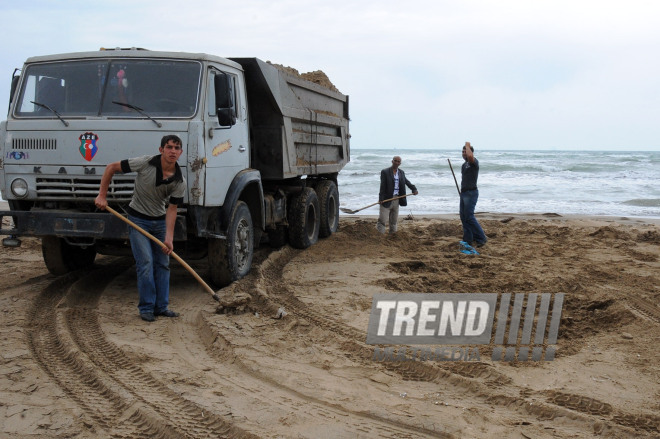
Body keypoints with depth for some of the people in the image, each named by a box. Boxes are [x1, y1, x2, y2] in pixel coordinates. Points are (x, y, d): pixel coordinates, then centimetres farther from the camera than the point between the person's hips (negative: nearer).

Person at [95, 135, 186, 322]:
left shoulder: (180, 181, -12)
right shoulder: (146, 163, -21)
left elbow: (171, 209, -8)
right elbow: (111, 167, -11)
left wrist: (169, 238, -17)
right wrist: (102, 195, -12)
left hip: (160, 221, 4)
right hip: (138, 219, -4)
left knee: (163, 263, 6)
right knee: (145, 263, -10)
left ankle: (161, 306, 17)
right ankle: (146, 308, 0)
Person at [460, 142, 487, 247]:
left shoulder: (474, 162, -11)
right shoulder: (464, 165, 17)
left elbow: (470, 156, -35)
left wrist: (468, 146, -19)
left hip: (471, 193, -9)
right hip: (463, 193, 9)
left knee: (469, 216, -13)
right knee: (463, 216, 8)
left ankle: (481, 237, -5)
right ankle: (468, 239, 14)